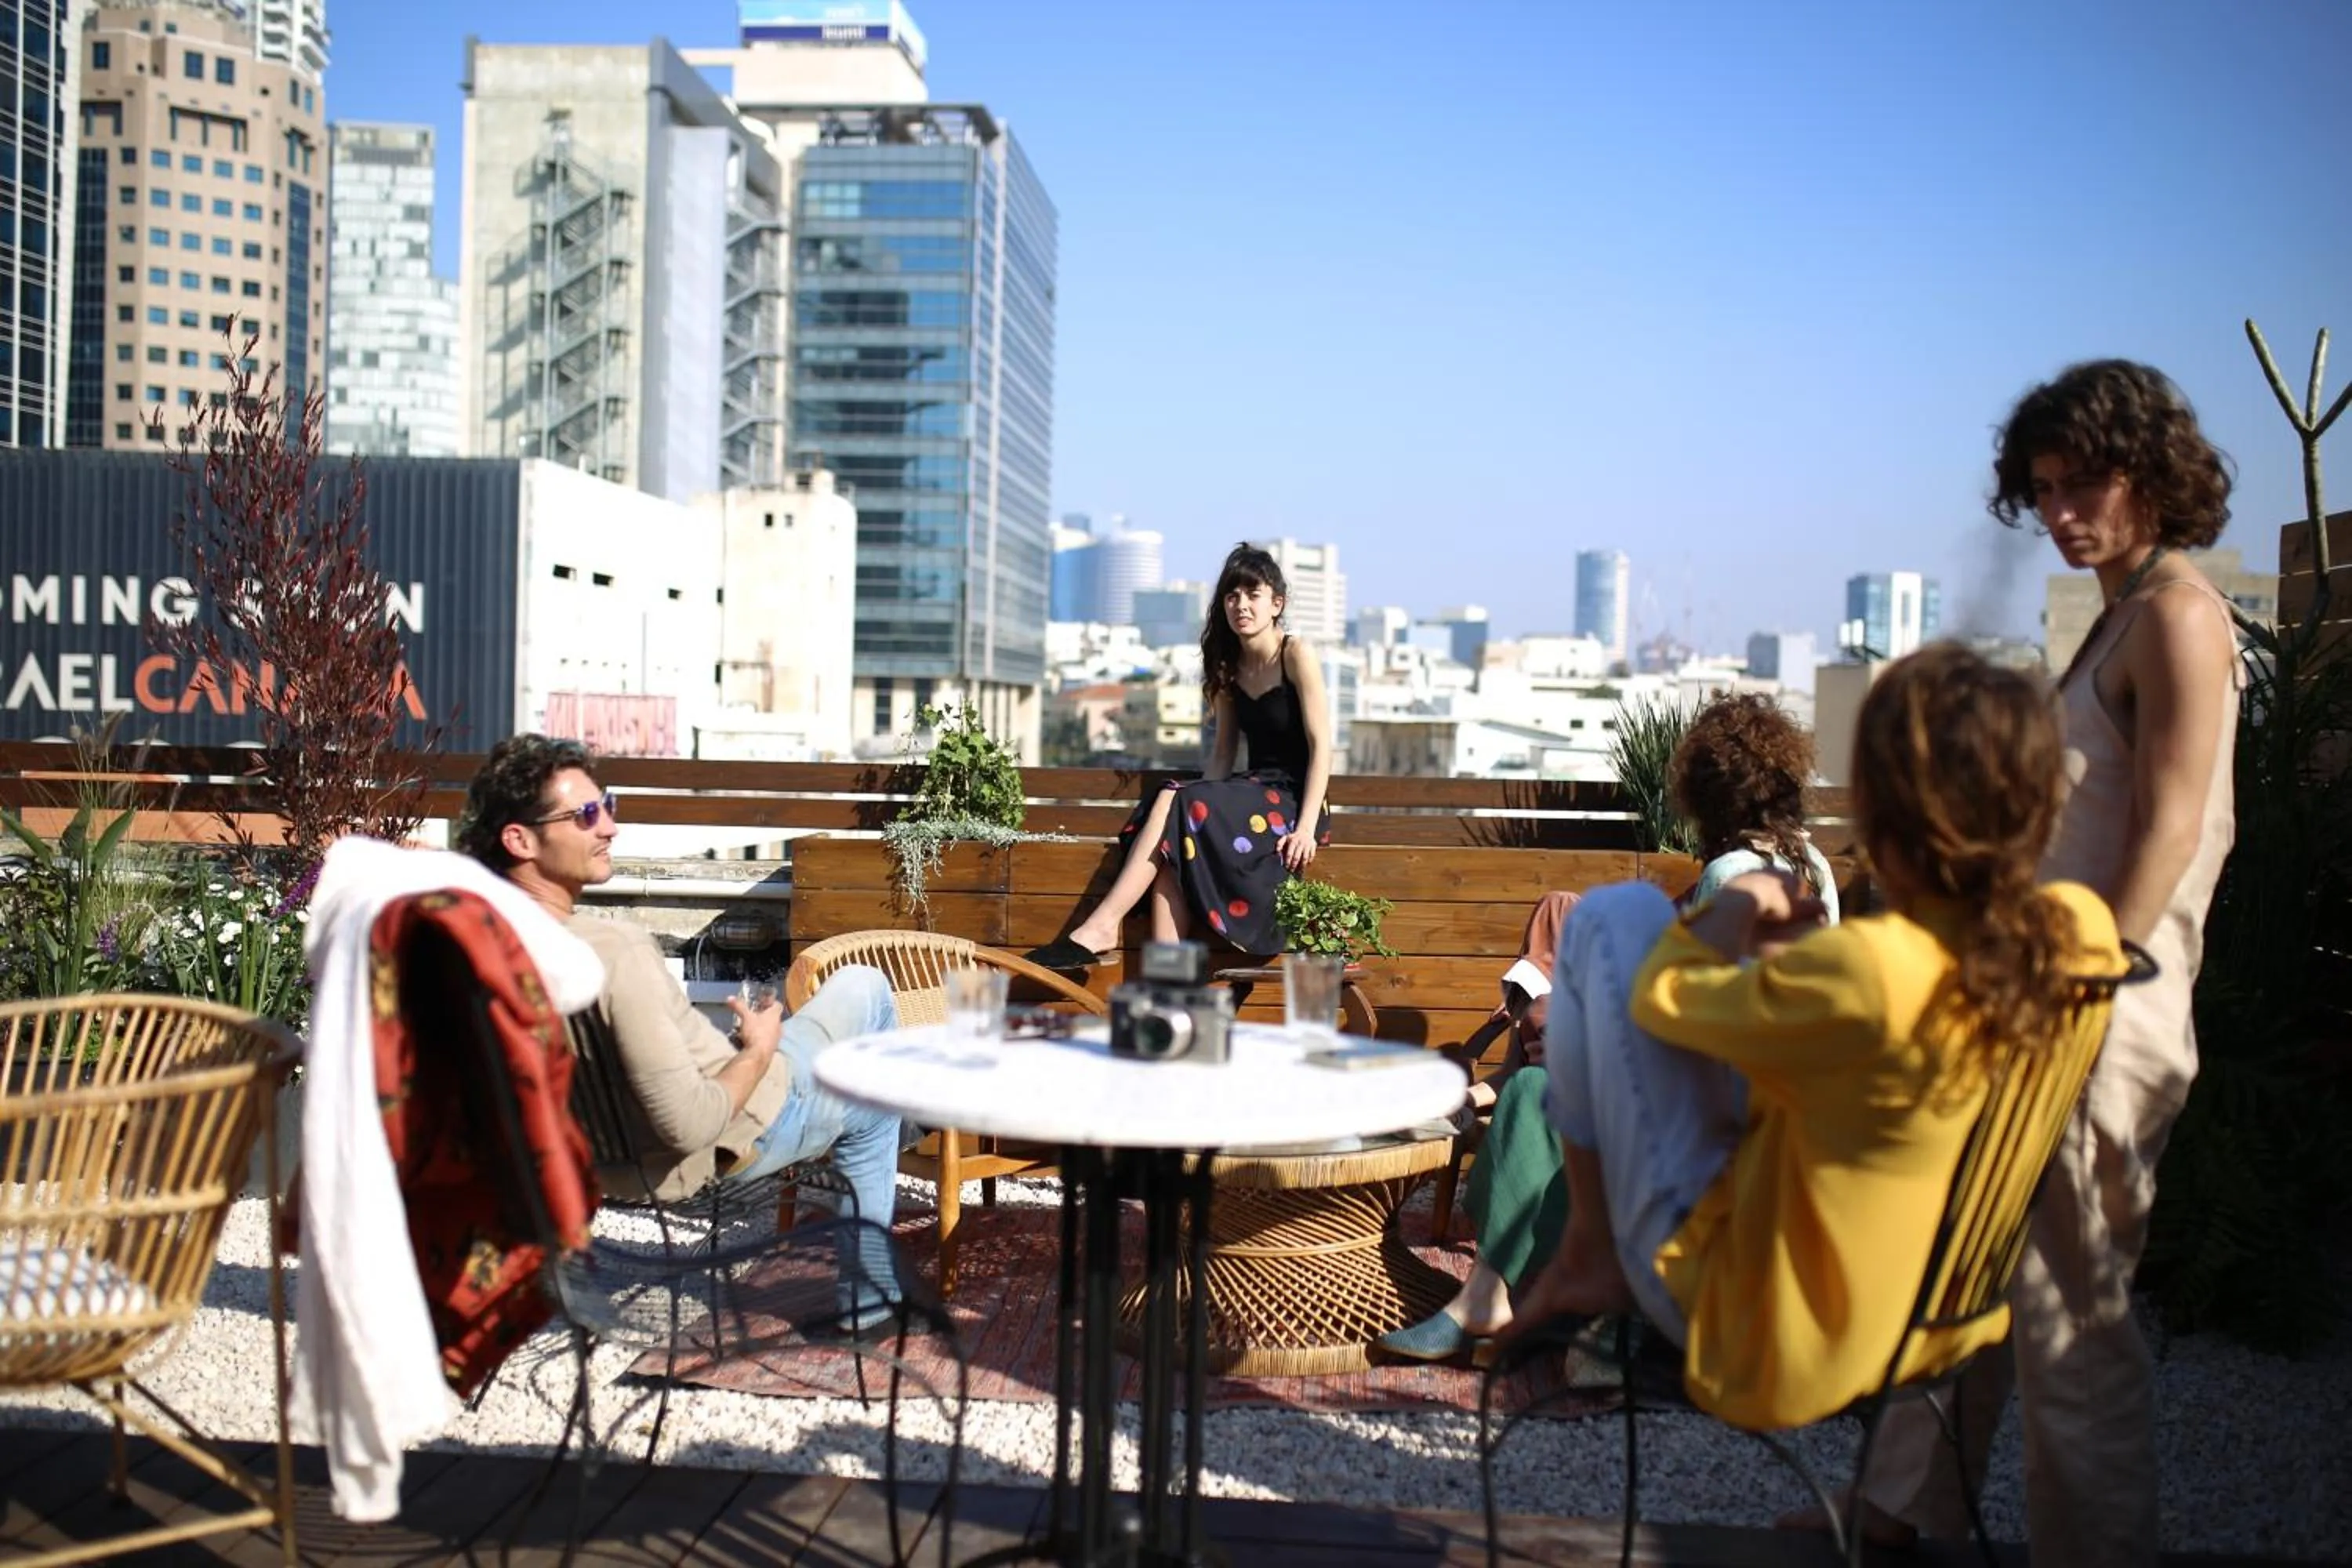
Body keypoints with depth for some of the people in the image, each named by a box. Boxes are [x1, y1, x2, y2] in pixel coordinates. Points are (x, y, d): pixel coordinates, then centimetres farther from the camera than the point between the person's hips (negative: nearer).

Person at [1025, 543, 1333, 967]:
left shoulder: (1296, 655, -5)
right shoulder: (1229, 666, 14)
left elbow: (1321, 746, -10)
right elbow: (1223, 753, 15)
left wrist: (1307, 826, -20)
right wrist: (1198, 796, -5)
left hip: (1292, 800, -5)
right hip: (1253, 793, 6)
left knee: (1174, 806, -27)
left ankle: (1100, 928, -29)